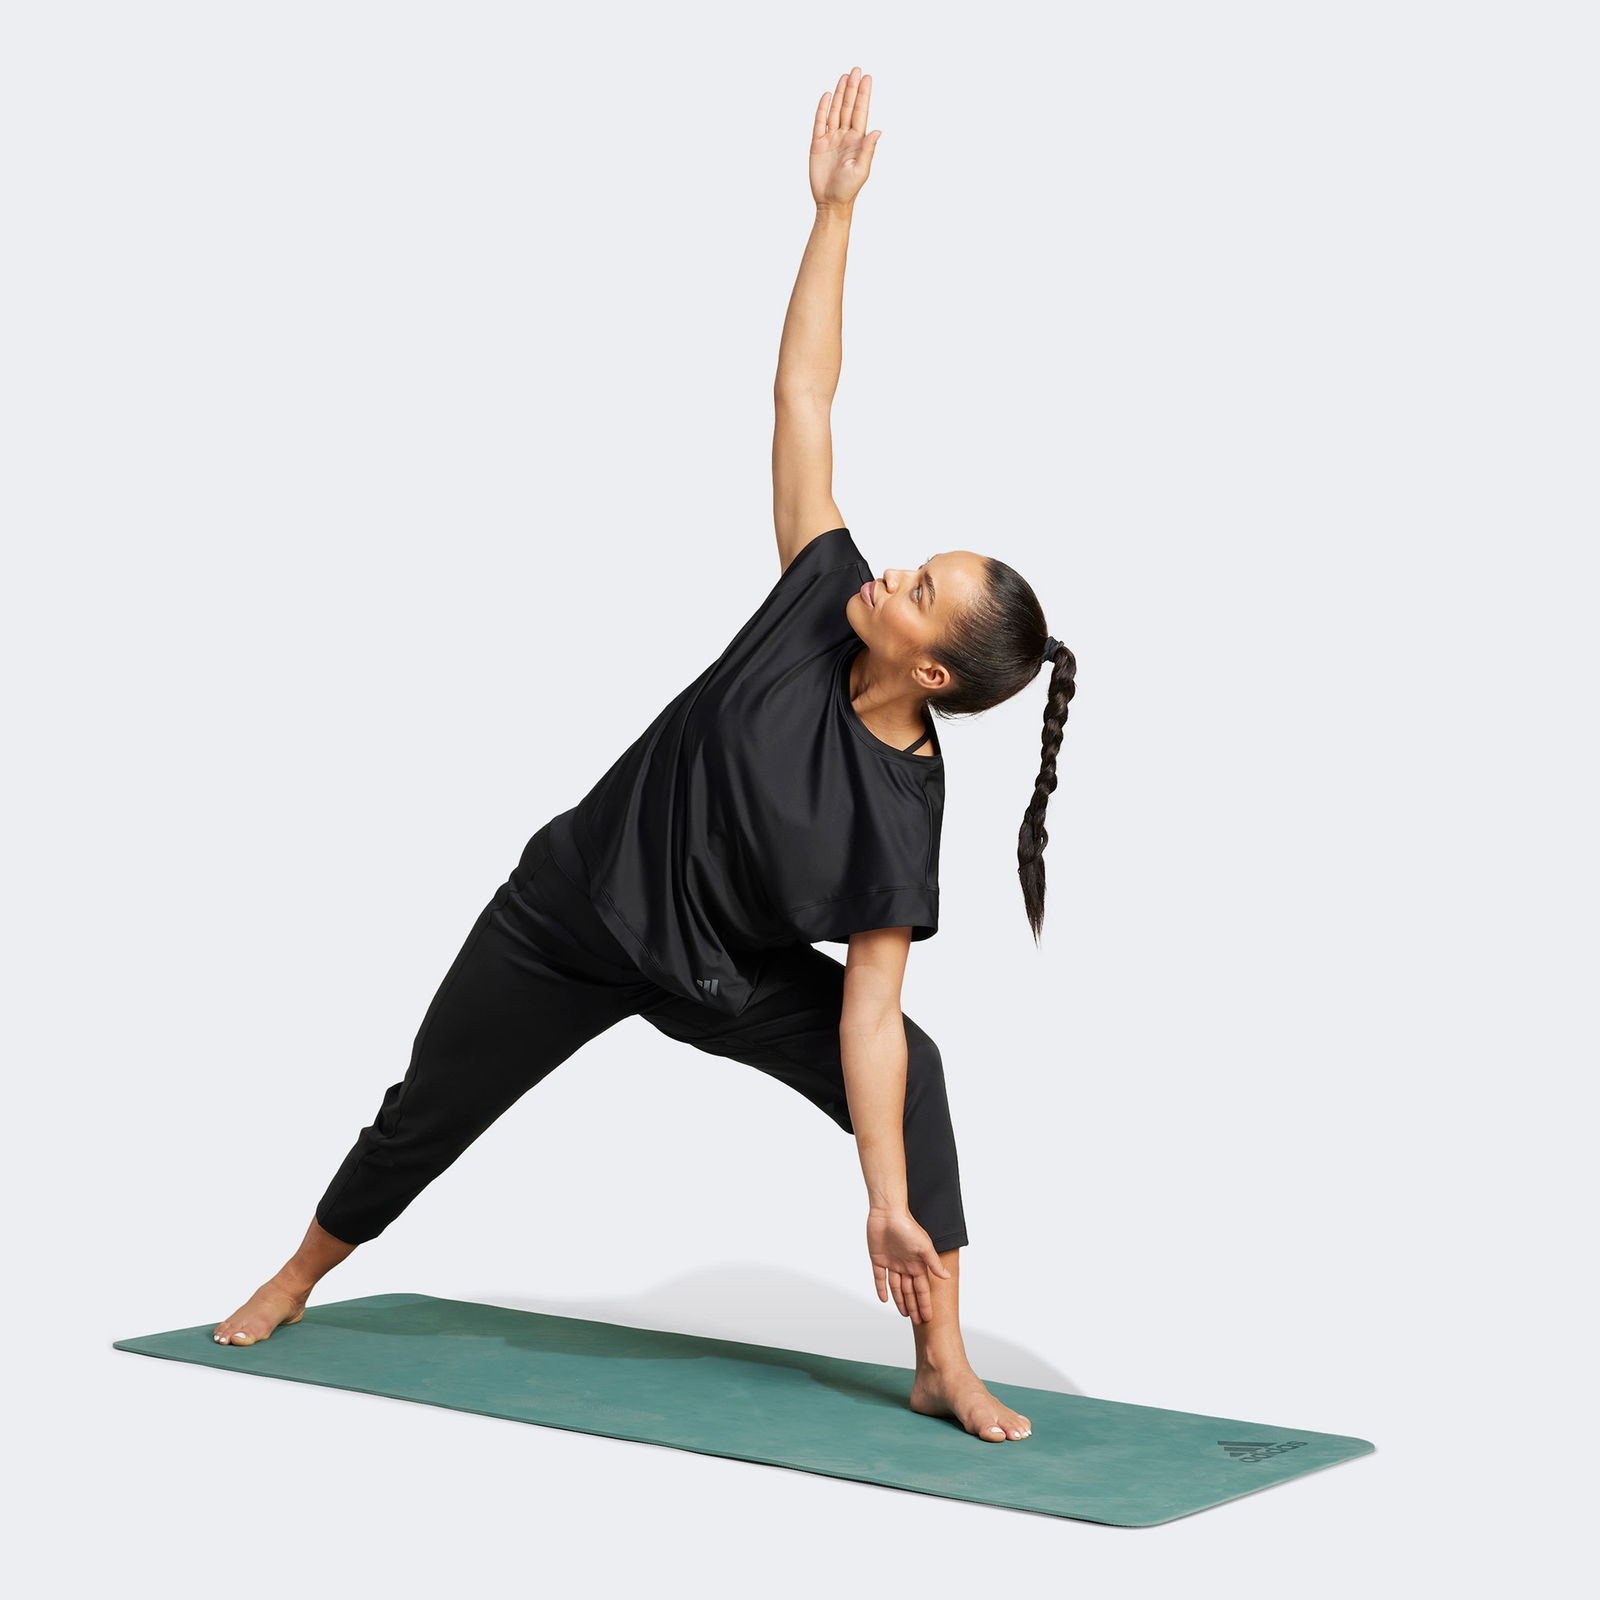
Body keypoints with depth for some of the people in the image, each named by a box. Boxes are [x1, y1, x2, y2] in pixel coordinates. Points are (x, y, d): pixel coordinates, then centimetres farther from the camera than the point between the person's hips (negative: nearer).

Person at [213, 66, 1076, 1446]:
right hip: (566, 916, 3)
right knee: (429, 1111, 18)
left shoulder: (901, 803, -26)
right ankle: (299, 1279, 47)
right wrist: (835, 208, -23)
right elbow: (802, 400, -20)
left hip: (727, 974, -2)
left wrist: (891, 1202, -33)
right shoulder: (824, 603, -21)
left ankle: (946, 1370, -16)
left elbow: (867, 1012, -26)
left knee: (913, 1076, -28)